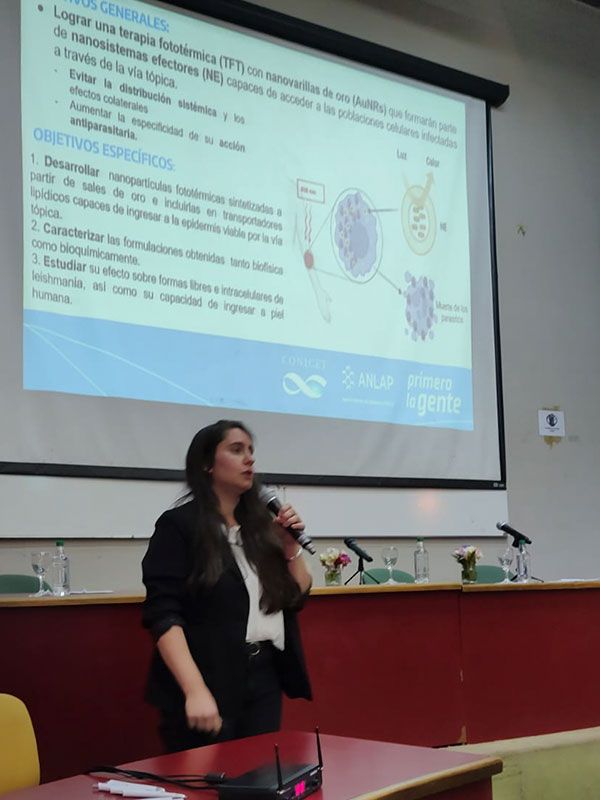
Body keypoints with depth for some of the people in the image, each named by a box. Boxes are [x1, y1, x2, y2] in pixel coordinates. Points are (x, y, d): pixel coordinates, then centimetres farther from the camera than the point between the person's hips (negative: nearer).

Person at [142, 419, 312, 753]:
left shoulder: (260, 525, 10)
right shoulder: (179, 525, -7)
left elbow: (297, 598, 15)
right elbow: (163, 615, -15)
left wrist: (291, 545, -1)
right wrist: (195, 690, -24)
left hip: (265, 676, 6)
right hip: (209, 682, -5)